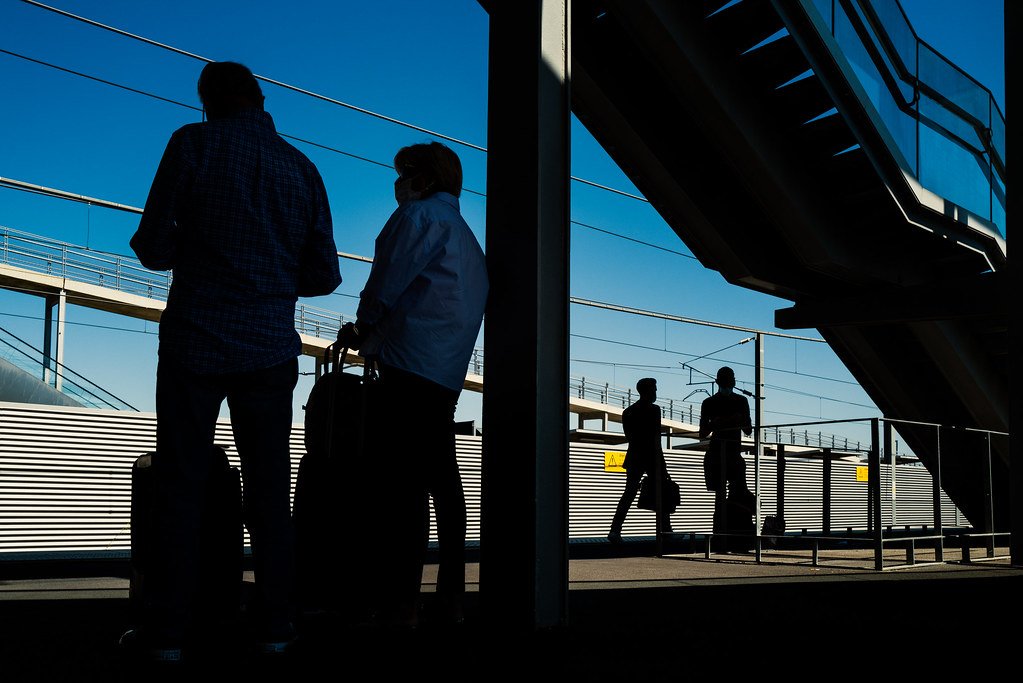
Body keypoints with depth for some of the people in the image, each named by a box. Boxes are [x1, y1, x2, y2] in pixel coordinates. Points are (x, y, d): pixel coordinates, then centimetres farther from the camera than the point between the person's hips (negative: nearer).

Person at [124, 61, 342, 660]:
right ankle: (274, 623, 11)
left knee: (181, 486, 3)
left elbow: (153, 249, -5)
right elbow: (325, 275, 6)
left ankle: (168, 628, 6)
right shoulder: (303, 168, 6)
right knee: (269, 488, 8)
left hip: (196, 342, -2)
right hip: (271, 348, 3)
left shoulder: (193, 143, -4)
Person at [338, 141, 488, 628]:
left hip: (410, 367, -9)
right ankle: (450, 599, 15)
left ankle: (401, 603, -14)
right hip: (448, 377, 9)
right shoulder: (468, 240, 27)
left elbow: (385, 285, -7)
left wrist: (364, 329, 10)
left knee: (405, 482, -12)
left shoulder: (419, 214, -1)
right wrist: (371, 336, 21)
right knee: (442, 481, 11)